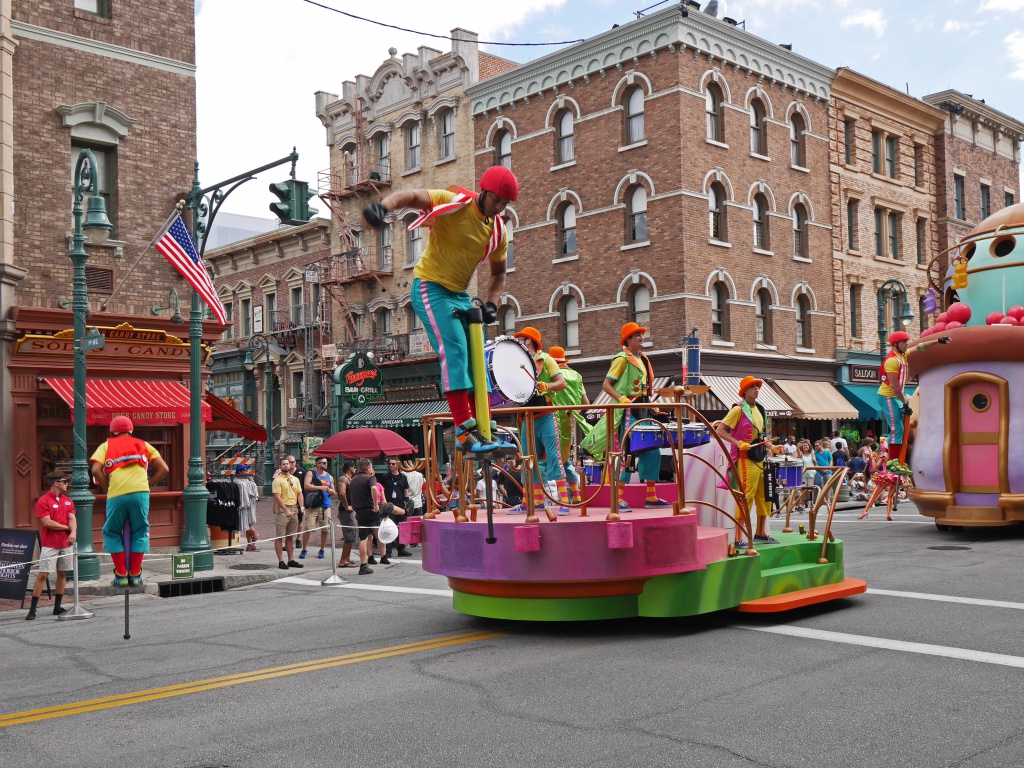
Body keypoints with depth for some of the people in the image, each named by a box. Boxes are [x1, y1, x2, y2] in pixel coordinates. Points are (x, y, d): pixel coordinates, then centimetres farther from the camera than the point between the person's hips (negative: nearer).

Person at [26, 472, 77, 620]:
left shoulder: (68, 500, 12)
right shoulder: (43, 501, -7)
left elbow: (72, 518, 4)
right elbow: (47, 522, -14)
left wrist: (73, 532, -17)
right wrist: (67, 528, -5)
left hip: (66, 544, 6)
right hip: (49, 545, -6)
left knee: (62, 574, 7)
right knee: (43, 574, -7)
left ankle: (57, 607, 15)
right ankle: (32, 610, -3)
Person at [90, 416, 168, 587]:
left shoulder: (106, 446, 18)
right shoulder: (143, 445, 22)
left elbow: (96, 471, 0)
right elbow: (163, 469, 13)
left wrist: (107, 488, 12)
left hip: (116, 495, -1)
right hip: (140, 493, 1)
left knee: (112, 533, 16)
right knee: (140, 532, 15)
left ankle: (121, 575, 12)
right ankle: (135, 575, 13)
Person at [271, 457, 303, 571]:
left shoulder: (295, 479, 14)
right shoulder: (277, 480, -6)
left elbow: (299, 494, 13)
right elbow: (277, 497, -13)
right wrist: (286, 510, -21)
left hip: (294, 508, 6)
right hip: (282, 510, -6)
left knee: (290, 536, 12)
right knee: (280, 537, -2)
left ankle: (291, 560, 16)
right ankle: (281, 561, 0)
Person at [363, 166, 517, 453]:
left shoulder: (498, 230, 4)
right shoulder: (454, 203, -15)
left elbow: (498, 273, 18)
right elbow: (412, 195, -30)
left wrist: (492, 303, -1)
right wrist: (384, 206, -52)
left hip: (460, 295, 8)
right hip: (431, 288, -8)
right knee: (454, 350, -22)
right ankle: (463, 430, -23)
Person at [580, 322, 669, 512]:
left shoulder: (643, 359, 17)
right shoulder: (622, 359, -7)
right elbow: (606, 385, -12)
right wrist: (622, 399, -24)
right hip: (628, 412, -8)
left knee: (653, 453, 8)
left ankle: (651, 497, 15)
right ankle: (618, 499, -5)